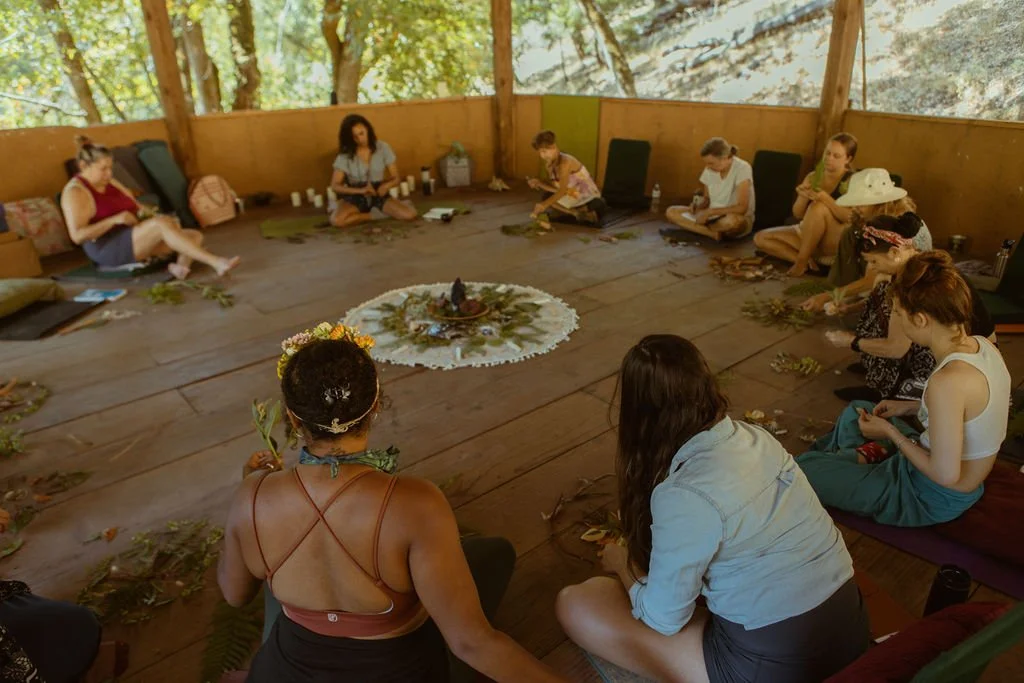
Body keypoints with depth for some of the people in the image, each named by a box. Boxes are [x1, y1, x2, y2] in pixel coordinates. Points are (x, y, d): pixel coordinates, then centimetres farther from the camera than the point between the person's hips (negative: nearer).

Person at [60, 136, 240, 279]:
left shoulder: (109, 183, 15)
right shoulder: (75, 192, -10)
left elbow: (134, 207, 20)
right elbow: (77, 235, -18)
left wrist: (143, 212, -5)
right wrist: (115, 219, -24)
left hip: (133, 241, 9)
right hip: (107, 249, -9)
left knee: (195, 236, -3)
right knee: (162, 223, -33)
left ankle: (182, 265, -36)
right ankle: (216, 262, -44)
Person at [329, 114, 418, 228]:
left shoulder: (383, 148, -8)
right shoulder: (345, 155, -11)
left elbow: (396, 178, -4)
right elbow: (335, 185, -11)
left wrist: (386, 185, -28)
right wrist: (361, 190, -26)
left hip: (378, 194, 0)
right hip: (355, 196, 0)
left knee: (410, 214, -24)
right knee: (336, 220, -32)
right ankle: (375, 215, -10)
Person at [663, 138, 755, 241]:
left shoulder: (742, 168, -19)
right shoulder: (709, 170, -1)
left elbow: (742, 208, -25)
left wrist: (709, 212, -25)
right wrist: (698, 205, -12)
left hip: (739, 219, -6)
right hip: (713, 215, 7)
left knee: (732, 220, -44)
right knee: (671, 212, -10)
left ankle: (693, 229, -19)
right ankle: (714, 233, -21)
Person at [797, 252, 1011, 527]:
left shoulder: (947, 381, -36)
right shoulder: (983, 345, -9)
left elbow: (945, 474, -30)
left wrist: (890, 432, -18)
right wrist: (911, 407, 2)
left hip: (934, 499, -8)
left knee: (803, 468, -11)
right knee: (856, 410, 25)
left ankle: (866, 455, 10)